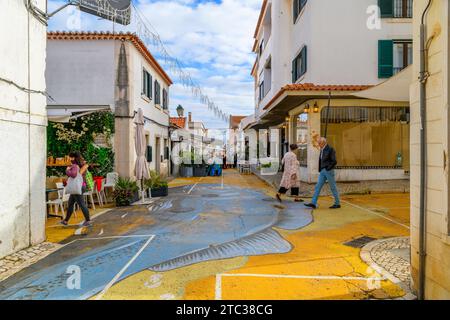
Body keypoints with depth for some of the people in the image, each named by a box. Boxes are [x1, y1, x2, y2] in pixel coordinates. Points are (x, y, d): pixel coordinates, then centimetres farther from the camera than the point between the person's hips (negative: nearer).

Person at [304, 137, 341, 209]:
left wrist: (328, 168, -12)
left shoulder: (330, 149, -11)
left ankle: (337, 204, 15)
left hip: (328, 171, -8)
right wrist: (320, 170, 11)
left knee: (333, 187, 2)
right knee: (318, 186, 1)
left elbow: (334, 161, -16)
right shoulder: (322, 150, 13)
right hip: (322, 171, 8)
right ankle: (313, 203, -1)